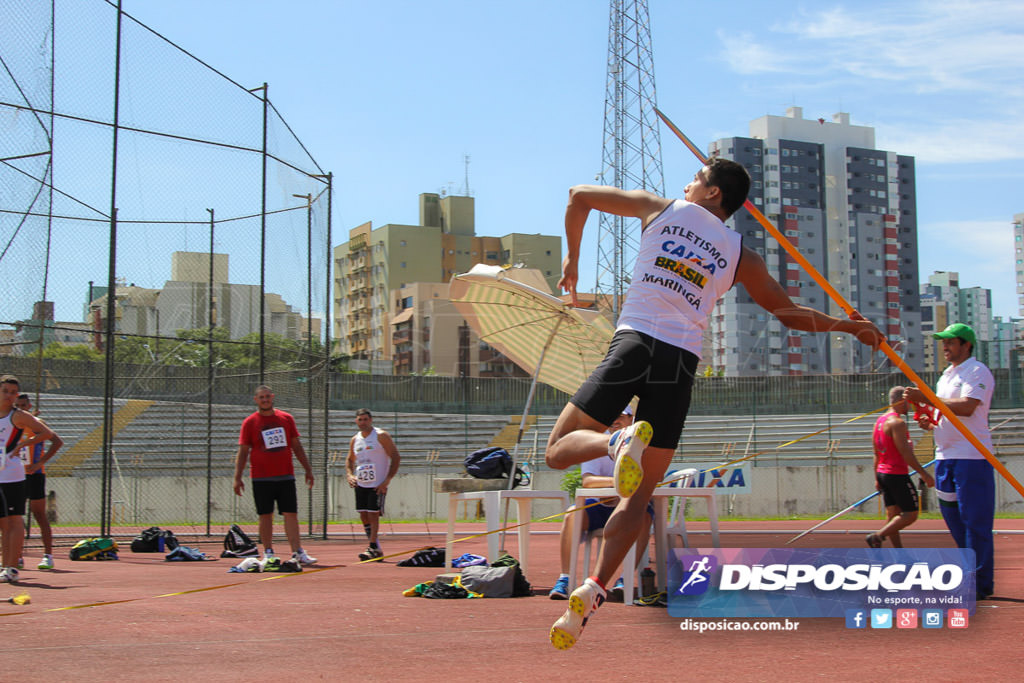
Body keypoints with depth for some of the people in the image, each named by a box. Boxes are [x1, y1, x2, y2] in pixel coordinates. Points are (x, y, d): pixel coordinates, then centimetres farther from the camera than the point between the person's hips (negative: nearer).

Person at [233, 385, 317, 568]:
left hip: (286, 476, 2)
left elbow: (297, 446, 14)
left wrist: (308, 469, 10)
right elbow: (243, 451, 2)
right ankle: (268, 554, 9)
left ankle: (297, 553, -4)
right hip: (261, 478, -2)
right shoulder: (249, 423, 3)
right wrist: (237, 477, -6)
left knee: (291, 514, -3)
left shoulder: (286, 419, 9)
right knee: (265, 516, 1)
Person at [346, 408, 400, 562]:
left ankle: (373, 548, -4)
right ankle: (375, 548, 17)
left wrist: (387, 481, -16)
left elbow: (396, 457, -9)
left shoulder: (381, 436, -7)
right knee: (363, 516, 6)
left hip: (378, 485, -6)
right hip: (360, 484, 6)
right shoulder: (354, 440, 10)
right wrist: (349, 475, 4)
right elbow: (349, 460, 24)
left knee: (373, 515, -9)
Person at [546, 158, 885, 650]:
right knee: (639, 497, 7)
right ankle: (591, 593, -6)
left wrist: (572, 259, 29)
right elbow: (790, 313, 21)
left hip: (634, 342, -2)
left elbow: (580, 196, 18)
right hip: (682, 362, 2)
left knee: (559, 449, 3)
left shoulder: (662, 209, 15)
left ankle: (619, 439, -29)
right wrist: (850, 325, 37)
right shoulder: (740, 255, 16)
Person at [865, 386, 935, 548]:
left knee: (893, 514, 9)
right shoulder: (897, 422, -15)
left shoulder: (879, 421, 13)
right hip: (897, 474, -9)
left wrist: (877, 478, 22)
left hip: (883, 473, 9)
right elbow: (905, 452, -21)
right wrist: (924, 474, -17)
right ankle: (877, 536, -11)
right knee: (911, 514, -3)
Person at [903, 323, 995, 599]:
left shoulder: (977, 371, -8)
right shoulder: (946, 375, 20)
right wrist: (929, 422, 6)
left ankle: (981, 584, -6)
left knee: (974, 520, -9)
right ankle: (969, 575, 21)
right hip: (945, 456, 9)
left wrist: (927, 398, -22)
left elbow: (967, 407, -23)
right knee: (953, 516, 11)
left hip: (971, 456, -9)